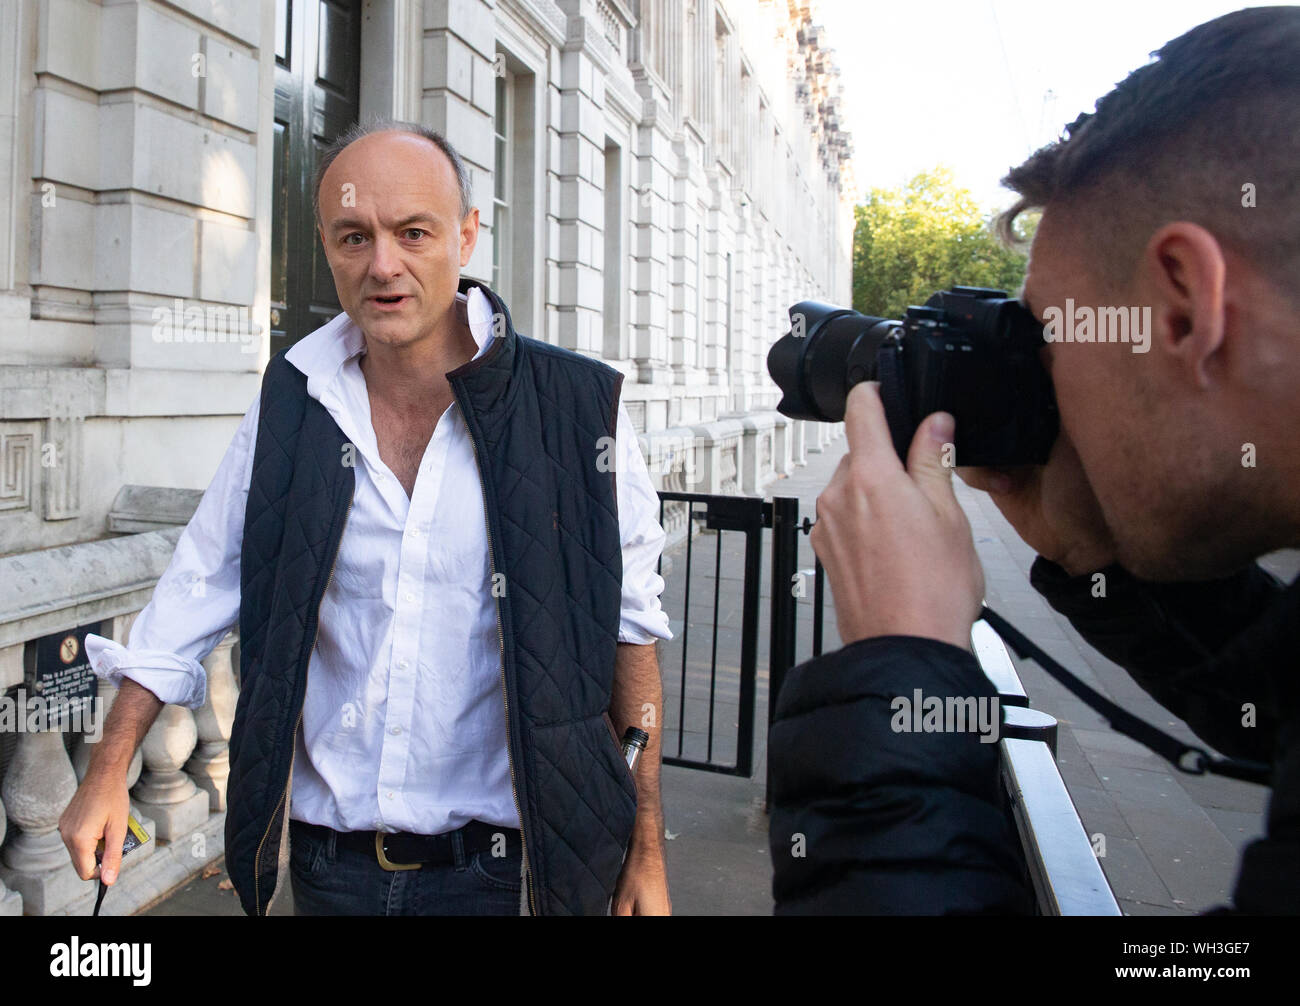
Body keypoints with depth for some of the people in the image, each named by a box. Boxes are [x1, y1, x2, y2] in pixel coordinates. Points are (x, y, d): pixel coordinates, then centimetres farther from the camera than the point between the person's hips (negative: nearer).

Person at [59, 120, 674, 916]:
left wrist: (646, 851, -2)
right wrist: (109, 774, 8)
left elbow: (628, 629, -6)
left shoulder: (578, 410, -11)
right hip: (329, 860, 3)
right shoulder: (290, 404, -1)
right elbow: (198, 591, 7)